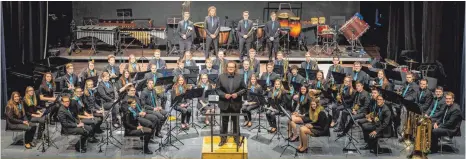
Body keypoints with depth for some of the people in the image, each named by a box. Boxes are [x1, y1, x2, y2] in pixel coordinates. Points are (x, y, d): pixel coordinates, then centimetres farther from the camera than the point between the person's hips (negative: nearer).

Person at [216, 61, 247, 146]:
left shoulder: (239, 77, -2)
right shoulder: (221, 77, -3)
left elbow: (244, 89, 2)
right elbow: (218, 89, -2)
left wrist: (237, 94, -15)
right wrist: (224, 95, -17)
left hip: (236, 104, 0)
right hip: (224, 104, 0)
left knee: (236, 122, 11)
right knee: (224, 122, 10)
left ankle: (237, 139, 23)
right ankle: (223, 139, 21)